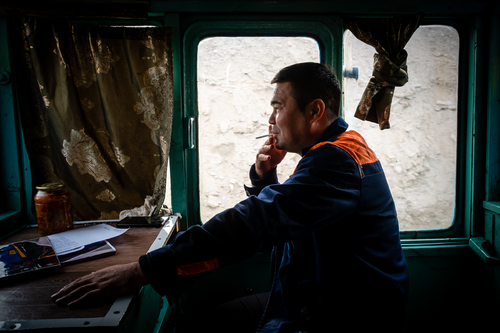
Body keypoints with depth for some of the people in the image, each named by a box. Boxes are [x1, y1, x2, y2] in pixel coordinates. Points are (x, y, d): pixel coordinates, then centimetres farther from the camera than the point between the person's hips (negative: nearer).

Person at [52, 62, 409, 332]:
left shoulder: (337, 160, -24)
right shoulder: (336, 151, 9)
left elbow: (251, 222, -36)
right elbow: (273, 222, 14)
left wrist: (142, 271, -35)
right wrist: (264, 177, -6)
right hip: (319, 297, 9)